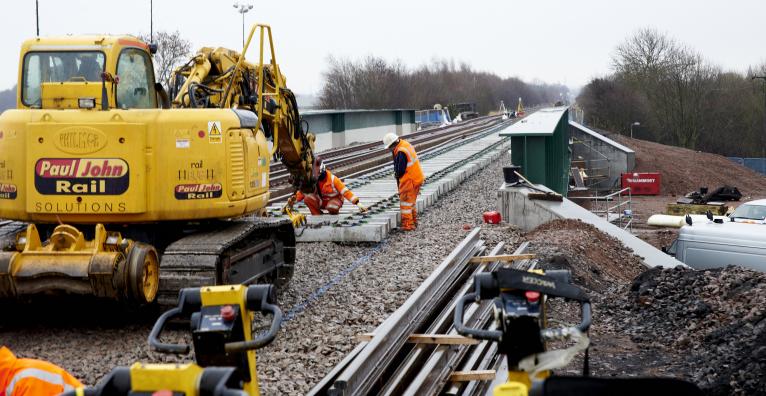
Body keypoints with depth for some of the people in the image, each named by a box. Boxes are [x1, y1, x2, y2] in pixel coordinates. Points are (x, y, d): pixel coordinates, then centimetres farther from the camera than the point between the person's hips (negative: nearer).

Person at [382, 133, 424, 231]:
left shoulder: (401, 152, -24)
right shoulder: (406, 144, 5)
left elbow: (400, 170, -21)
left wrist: (396, 175, -2)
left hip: (409, 180, -10)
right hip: (417, 178, 10)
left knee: (405, 202, 0)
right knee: (412, 201, 21)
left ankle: (407, 224, 4)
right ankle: (414, 222, 31)